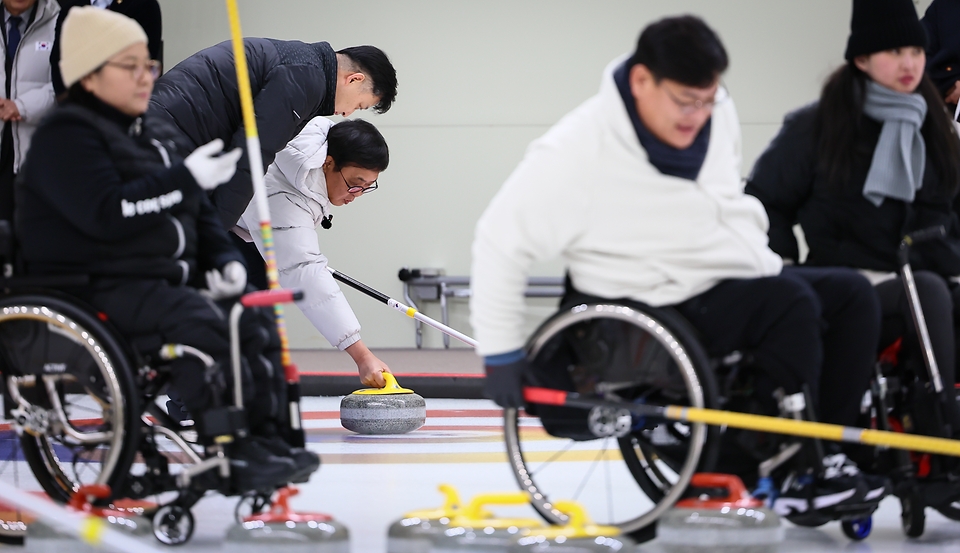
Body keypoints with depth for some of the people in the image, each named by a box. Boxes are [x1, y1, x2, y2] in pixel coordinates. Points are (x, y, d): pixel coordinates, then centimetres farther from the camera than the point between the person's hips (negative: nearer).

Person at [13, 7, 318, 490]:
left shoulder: (155, 138, 20)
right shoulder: (65, 137, -9)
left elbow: (197, 213, 26)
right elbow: (107, 213, -24)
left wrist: (224, 259, 6)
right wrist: (186, 178, -21)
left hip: (166, 277, 9)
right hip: (96, 287, -9)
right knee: (197, 319, -32)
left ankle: (266, 437, -9)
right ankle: (235, 453, -31)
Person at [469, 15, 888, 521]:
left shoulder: (715, 113, -1)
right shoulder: (578, 150, -22)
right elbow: (501, 237, -18)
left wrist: (765, 266, 18)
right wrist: (501, 353, -16)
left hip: (738, 279, 9)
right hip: (663, 308, -9)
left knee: (851, 294, -2)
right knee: (790, 303, -26)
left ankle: (828, 453, -1)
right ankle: (794, 476, -16)